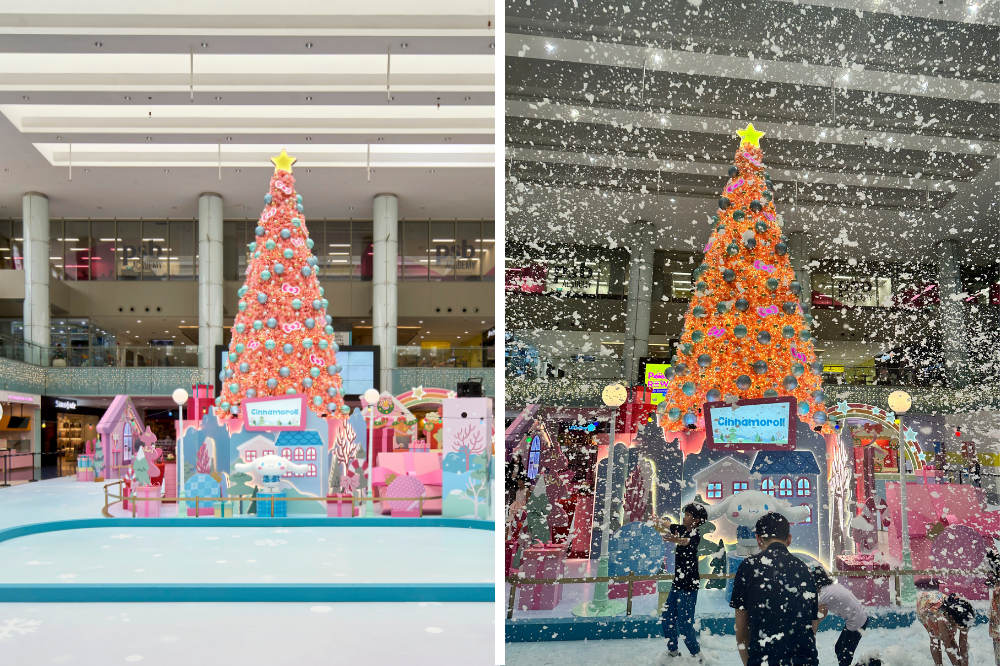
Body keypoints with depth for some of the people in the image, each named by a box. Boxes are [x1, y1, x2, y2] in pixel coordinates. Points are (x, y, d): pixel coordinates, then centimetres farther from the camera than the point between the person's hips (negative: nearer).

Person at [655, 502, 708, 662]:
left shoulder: (695, 535, -20)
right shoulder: (682, 529, 5)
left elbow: (687, 541, -44)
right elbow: (667, 525, 25)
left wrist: (676, 540, -63)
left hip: (689, 586, -9)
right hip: (677, 584, 9)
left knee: (684, 624, -8)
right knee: (667, 619, 15)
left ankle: (697, 656, 8)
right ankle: (673, 652, 30)